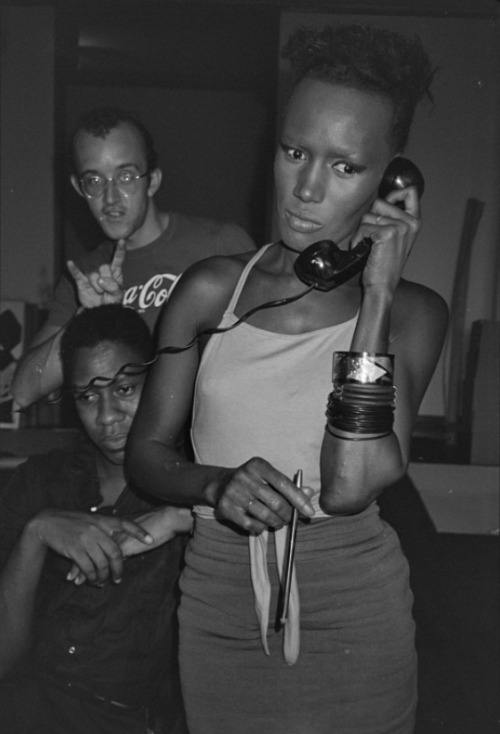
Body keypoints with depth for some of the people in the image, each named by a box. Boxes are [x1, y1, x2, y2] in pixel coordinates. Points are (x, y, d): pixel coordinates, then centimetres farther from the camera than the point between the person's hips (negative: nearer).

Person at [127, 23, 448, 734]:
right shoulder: (211, 289, 0)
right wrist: (217, 483, -20)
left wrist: (377, 294, -18)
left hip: (352, 613, -1)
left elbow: (350, 488, -18)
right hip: (217, 606, 2)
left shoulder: (412, 311, -5)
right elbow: (146, 449, 2)